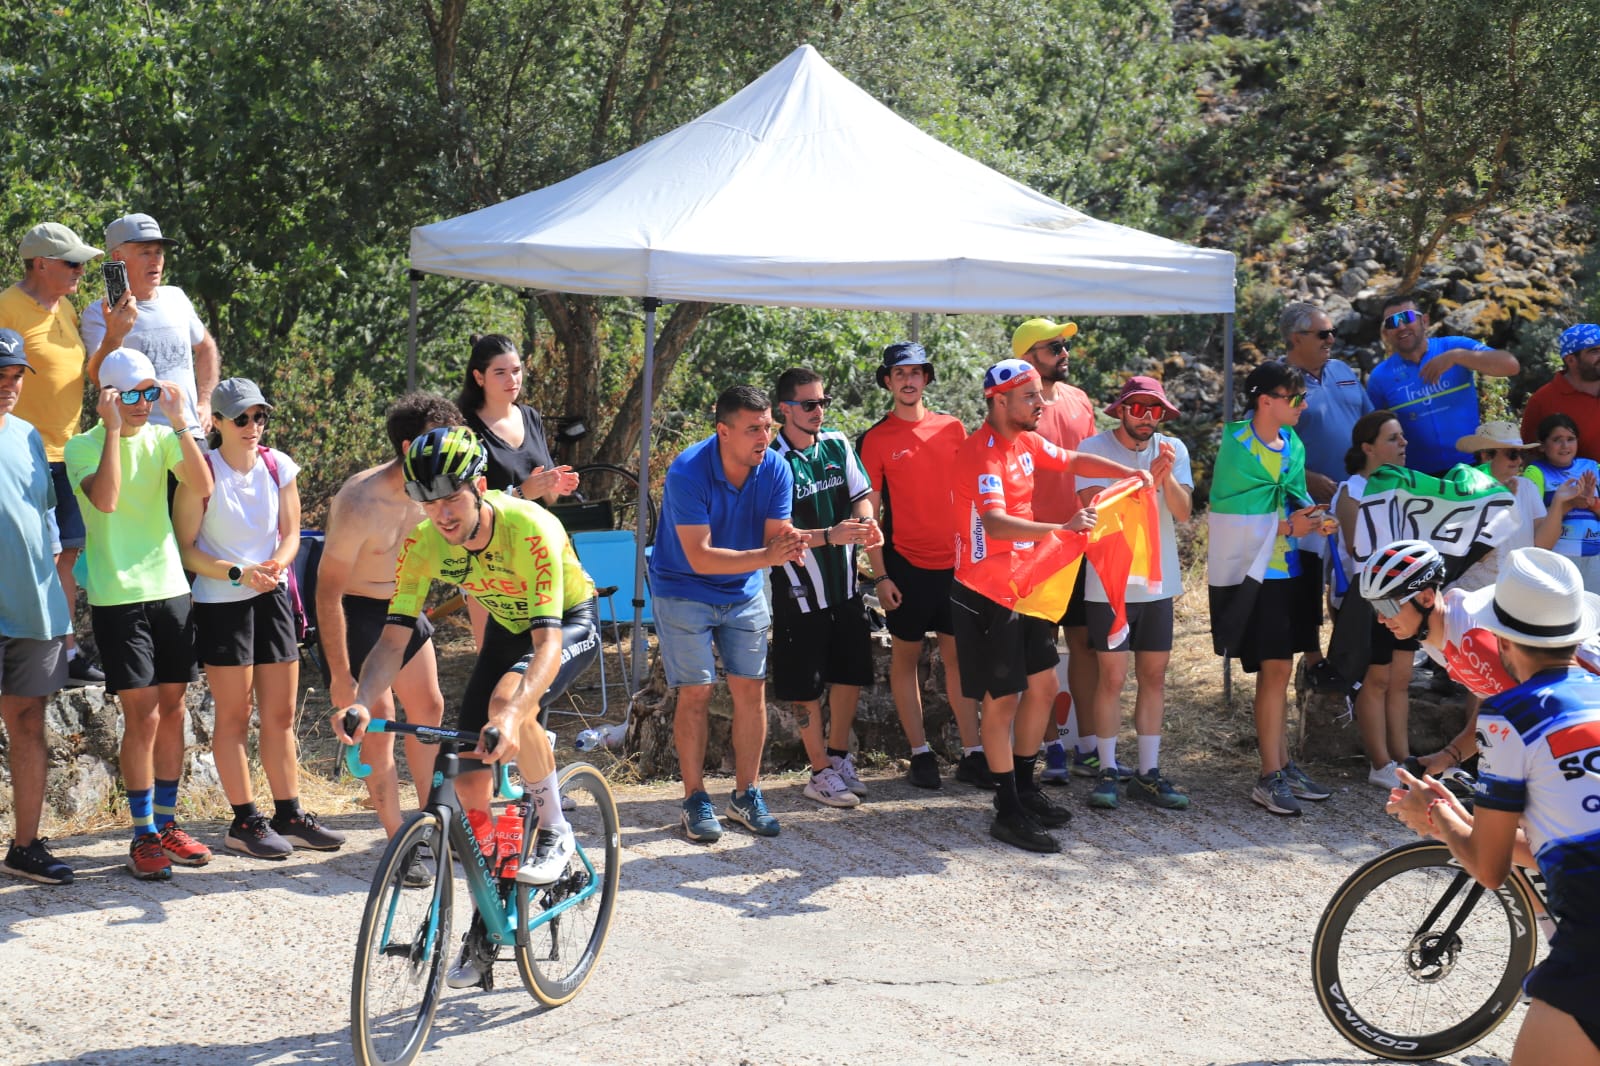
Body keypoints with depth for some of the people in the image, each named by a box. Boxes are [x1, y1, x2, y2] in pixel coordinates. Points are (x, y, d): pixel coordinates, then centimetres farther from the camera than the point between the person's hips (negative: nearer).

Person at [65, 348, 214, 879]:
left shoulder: (162, 438, 7)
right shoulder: (84, 446, -5)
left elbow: (203, 486, -9)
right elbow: (105, 499, -24)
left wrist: (183, 424, -17)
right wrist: (113, 429, -22)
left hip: (170, 589, 5)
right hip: (117, 597, -5)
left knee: (172, 711, 9)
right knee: (142, 717, -7)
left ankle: (167, 824, 21)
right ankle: (143, 836, 3)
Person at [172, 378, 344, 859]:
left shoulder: (278, 467, 2)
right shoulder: (202, 473, -11)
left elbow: (290, 532, 9)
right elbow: (185, 548, -9)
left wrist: (277, 564, -12)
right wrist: (239, 574, -20)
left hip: (273, 599, 5)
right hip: (221, 604, -5)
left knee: (281, 715, 9)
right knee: (234, 716, 1)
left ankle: (289, 815, 18)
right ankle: (245, 822, 8)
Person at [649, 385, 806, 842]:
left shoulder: (776, 470, -12)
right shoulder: (687, 473, -26)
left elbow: (775, 536, -10)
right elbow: (700, 557, -29)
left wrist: (789, 544, -35)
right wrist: (766, 556, -40)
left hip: (744, 594, 4)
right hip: (685, 592, -4)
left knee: (751, 689, 1)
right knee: (696, 694, -6)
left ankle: (746, 795, 14)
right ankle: (695, 800, 5)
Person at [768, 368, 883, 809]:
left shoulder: (837, 444, 2)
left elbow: (860, 495, 10)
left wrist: (867, 523, -12)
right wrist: (830, 535, -30)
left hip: (845, 585, 6)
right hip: (800, 590, -6)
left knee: (851, 673, 14)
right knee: (806, 686, 3)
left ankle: (839, 757, 32)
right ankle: (821, 773, 16)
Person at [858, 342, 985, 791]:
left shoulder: (953, 429, 6)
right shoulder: (876, 439, -3)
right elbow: (869, 511, -3)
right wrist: (880, 576, -8)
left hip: (955, 561, 3)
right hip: (906, 563, -3)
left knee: (959, 656, 6)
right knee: (905, 657, 4)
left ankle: (972, 753, 9)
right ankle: (920, 753, 10)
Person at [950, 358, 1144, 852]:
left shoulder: (1025, 441, 6)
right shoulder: (983, 454, -23)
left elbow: (1073, 460, 22)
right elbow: (995, 523, -37)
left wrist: (1129, 473, 9)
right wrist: (1060, 528, -46)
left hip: (1025, 588, 9)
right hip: (987, 595, -9)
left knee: (1043, 686, 14)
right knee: (1003, 699, -1)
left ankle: (1025, 790, 29)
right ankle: (1008, 813, 8)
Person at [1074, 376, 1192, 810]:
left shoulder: (1173, 449, 4)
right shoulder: (1094, 448, -6)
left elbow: (1183, 511, -5)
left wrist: (1166, 477, -22)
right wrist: (1146, 480, -27)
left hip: (1159, 582, 4)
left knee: (1154, 677, 7)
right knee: (1113, 678, -3)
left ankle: (1148, 773, 14)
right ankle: (1107, 771, 6)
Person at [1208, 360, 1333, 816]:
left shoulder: (1293, 446, 11)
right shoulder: (1236, 446, -12)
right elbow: (1228, 518, -14)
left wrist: (1311, 518, -2)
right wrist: (1287, 527, -19)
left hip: (1287, 570, 7)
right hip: (1252, 571, -7)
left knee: (1276, 670, 12)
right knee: (1274, 669, -8)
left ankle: (1281, 765, 19)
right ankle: (1271, 776, -3)